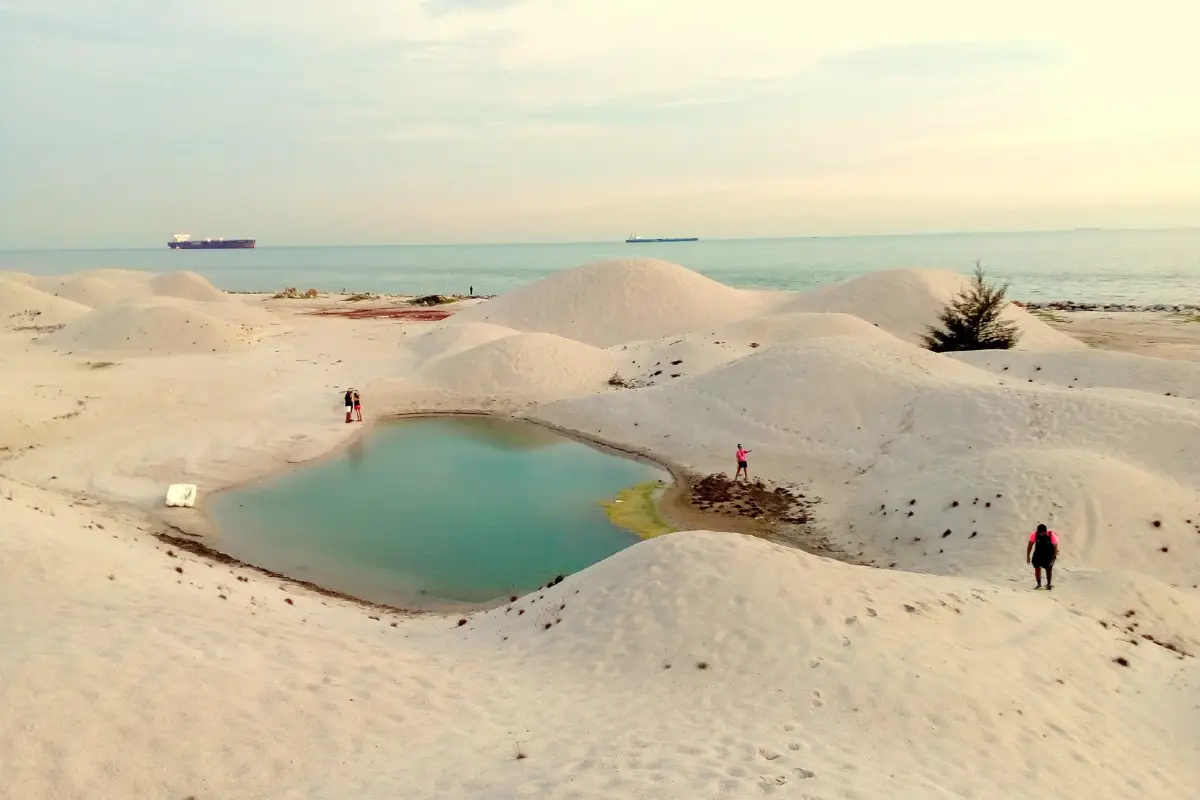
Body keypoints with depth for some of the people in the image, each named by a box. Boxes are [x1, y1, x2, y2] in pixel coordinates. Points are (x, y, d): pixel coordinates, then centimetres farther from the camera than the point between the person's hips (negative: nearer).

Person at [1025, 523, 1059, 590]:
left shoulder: (1052, 535, -25)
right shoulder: (1034, 534, -19)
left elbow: (1055, 548, -20)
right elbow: (1030, 545, -10)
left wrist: (1052, 559, -22)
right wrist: (1027, 556, -12)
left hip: (1049, 555, -2)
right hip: (1038, 554, 2)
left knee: (1049, 569, 4)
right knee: (1037, 568, -1)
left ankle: (1048, 584, 23)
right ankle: (1038, 584, 14)